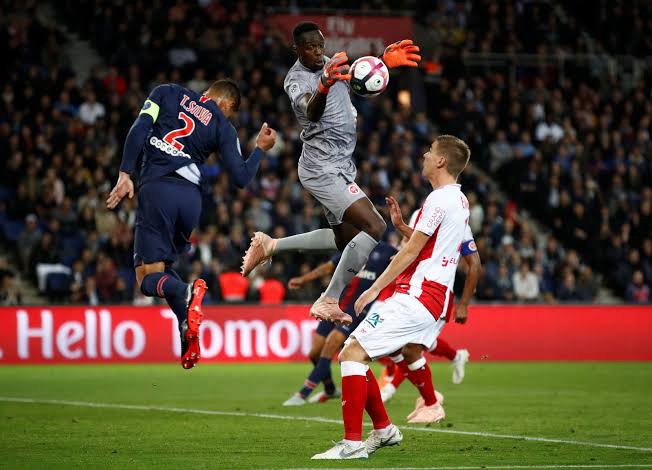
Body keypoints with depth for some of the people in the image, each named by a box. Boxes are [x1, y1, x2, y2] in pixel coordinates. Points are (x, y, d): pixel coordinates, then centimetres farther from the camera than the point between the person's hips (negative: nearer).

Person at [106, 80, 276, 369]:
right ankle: (189, 337, 1)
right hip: (191, 197, 2)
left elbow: (139, 130, -2)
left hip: (157, 190, -2)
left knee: (148, 278, -1)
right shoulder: (222, 126, 12)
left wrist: (126, 174, -5)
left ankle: (186, 292, -35)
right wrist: (260, 149, 24)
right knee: (161, 265, 21)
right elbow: (241, 178, 7)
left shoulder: (167, 93, 13)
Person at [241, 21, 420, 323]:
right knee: (375, 228, -20)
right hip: (323, 169, -9)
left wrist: (386, 61, -28)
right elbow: (311, 112, -34)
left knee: (345, 237, 21)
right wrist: (324, 86, -56)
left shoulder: (331, 64, 11)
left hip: (339, 167, 9)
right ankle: (328, 302, -17)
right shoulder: (297, 79, -14)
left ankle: (270, 245, 28)